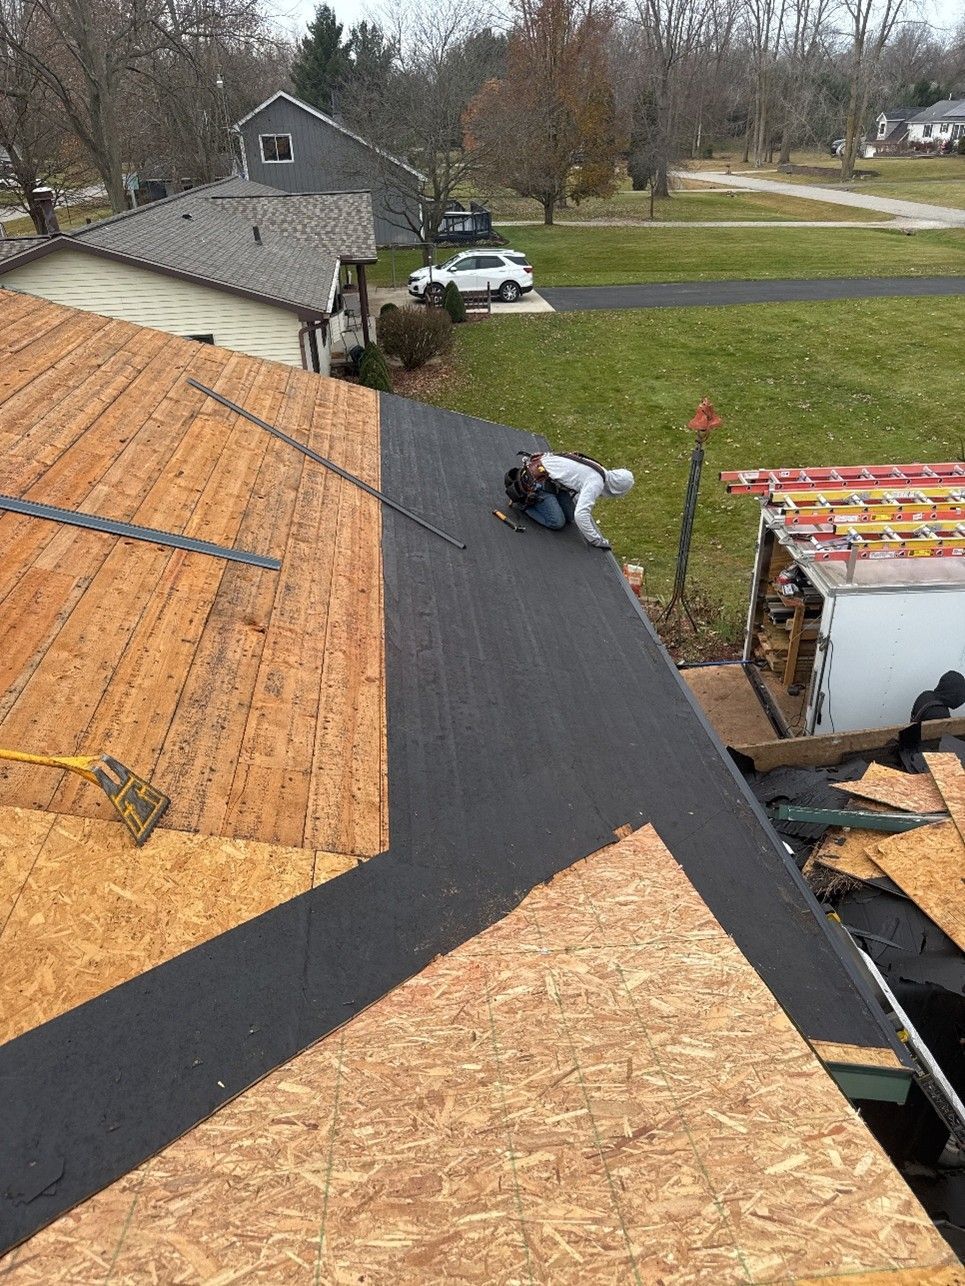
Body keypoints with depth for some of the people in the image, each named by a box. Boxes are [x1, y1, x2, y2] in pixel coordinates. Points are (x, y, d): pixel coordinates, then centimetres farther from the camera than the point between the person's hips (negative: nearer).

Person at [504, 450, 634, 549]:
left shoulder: (599, 471, 6)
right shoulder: (596, 483, -23)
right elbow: (580, 515, -31)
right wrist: (596, 541, -24)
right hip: (536, 480, -9)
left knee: (569, 516, 9)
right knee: (556, 522, -9)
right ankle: (520, 499, 4)